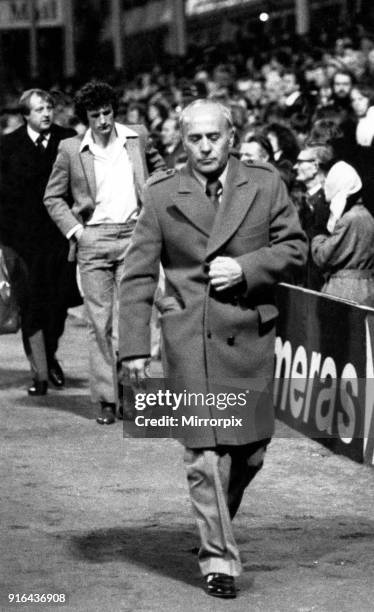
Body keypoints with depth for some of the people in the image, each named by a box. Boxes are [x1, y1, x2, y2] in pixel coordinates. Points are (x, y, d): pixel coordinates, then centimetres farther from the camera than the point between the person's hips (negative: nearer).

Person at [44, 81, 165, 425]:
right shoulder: (71, 150, 2)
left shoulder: (137, 138, 6)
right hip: (93, 240, 0)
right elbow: (53, 197, 11)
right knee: (100, 322, 0)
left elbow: (159, 172, 21)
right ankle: (106, 399, 4)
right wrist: (73, 229, -1)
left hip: (133, 235, 0)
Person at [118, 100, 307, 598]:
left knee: (252, 448, 8)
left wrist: (246, 268, -11)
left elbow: (294, 247, 7)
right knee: (205, 452, -7)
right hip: (190, 337, -2)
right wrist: (134, 346, -6)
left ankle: (216, 523, 35)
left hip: (251, 333, 2)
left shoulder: (265, 184, 5)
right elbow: (138, 275, 1)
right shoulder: (162, 195, 2)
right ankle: (219, 558, 0)